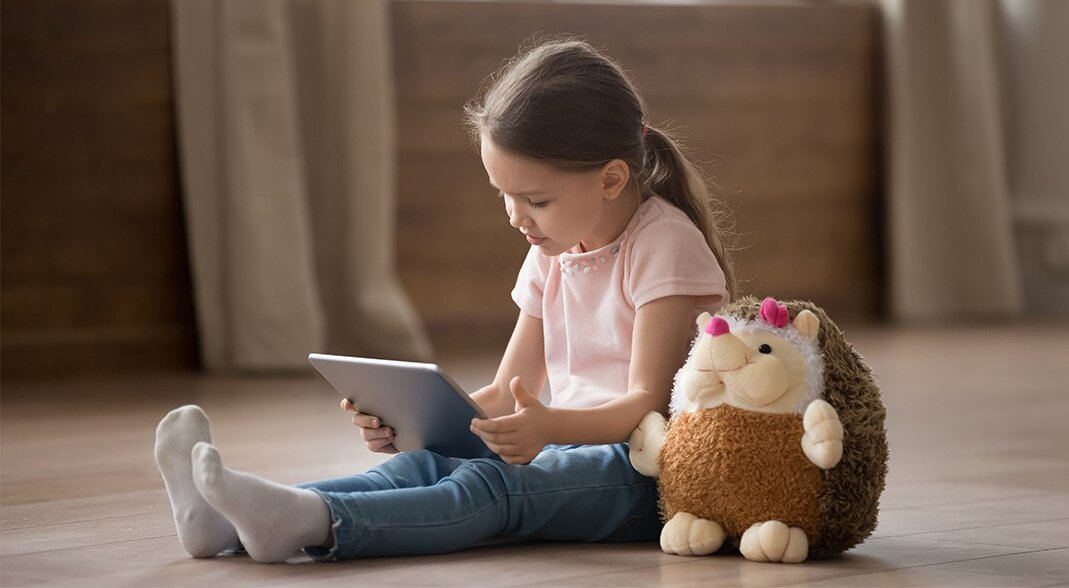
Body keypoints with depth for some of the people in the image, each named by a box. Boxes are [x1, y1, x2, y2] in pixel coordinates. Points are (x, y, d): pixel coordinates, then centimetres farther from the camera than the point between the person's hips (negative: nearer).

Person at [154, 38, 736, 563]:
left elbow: (647, 402, -17)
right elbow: (507, 393, 17)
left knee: (491, 484, -32)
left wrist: (550, 426, -36)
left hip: (642, 471, -7)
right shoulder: (553, 254, 16)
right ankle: (226, 521, -39)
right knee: (422, 464, -19)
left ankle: (311, 523, -55)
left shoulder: (665, 243, -9)